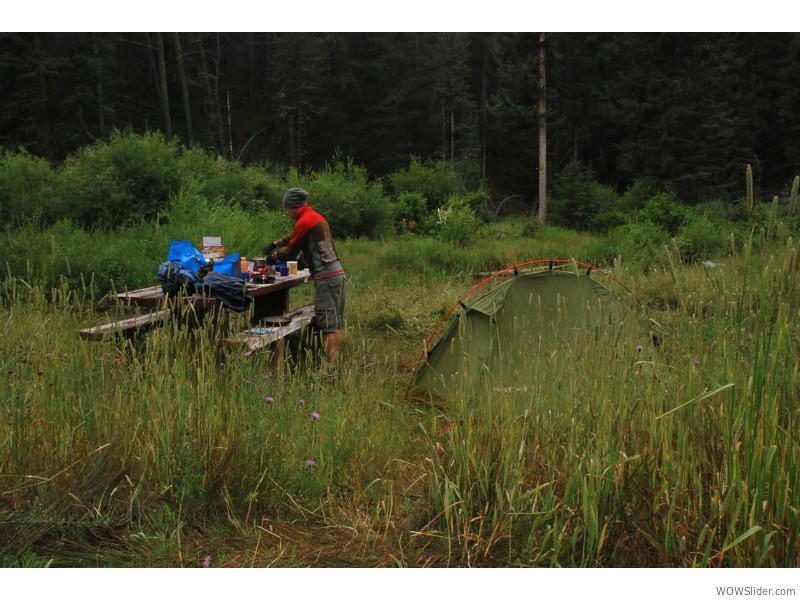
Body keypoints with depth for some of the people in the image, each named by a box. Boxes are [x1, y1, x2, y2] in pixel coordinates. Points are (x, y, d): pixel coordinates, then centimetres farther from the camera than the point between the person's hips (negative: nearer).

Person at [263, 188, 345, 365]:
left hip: (325, 277, -9)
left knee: (328, 326, -8)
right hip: (338, 273, 9)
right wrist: (275, 243, 26)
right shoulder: (317, 217, 18)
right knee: (336, 324, 11)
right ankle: (334, 363, 16)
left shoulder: (305, 221, -10)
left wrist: (274, 255, 13)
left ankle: (330, 366, -7)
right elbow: (294, 237, 32)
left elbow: (290, 252, -4)